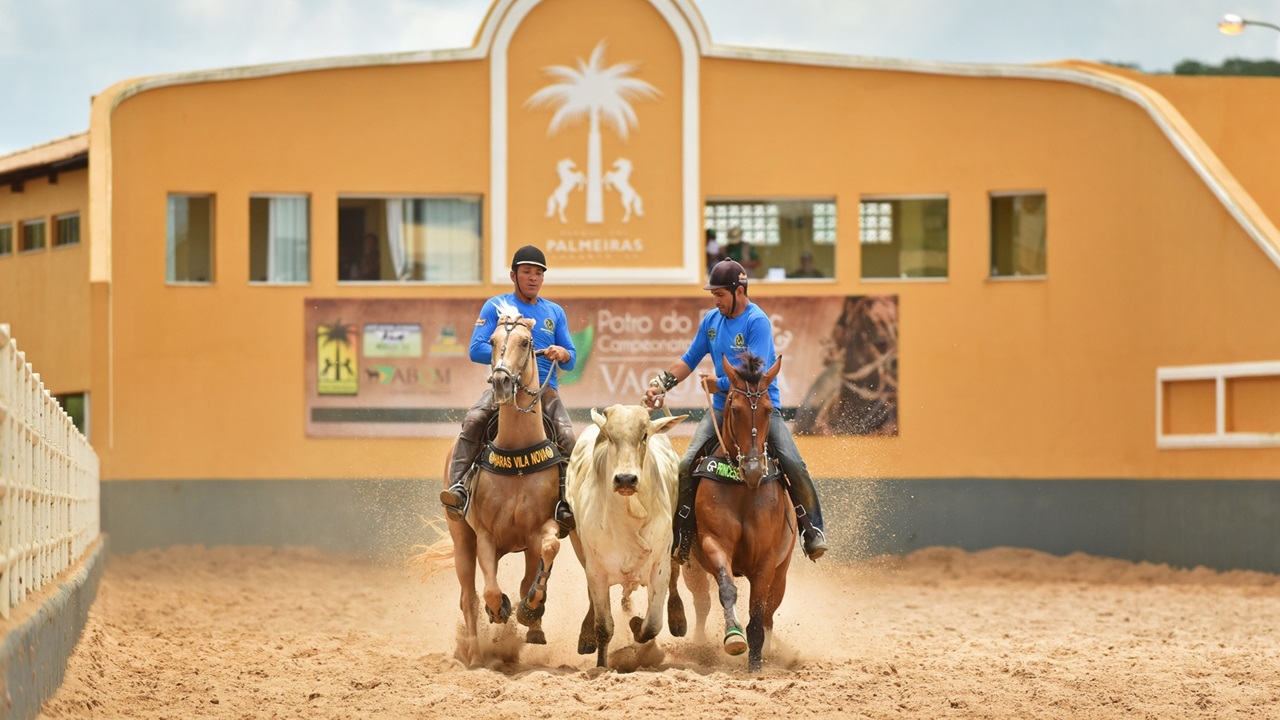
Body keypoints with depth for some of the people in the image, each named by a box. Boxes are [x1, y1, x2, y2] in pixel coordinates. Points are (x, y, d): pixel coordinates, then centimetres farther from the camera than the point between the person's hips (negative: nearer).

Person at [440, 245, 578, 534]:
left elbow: (572, 360, 15)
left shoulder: (554, 312, 18)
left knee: (566, 436, -25)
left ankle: (564, 502, -23)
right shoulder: (495, 306, 9)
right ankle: (459, 487, -35)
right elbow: (476, 349, 0)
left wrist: (562, 354, -9)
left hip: (544, 388, 2)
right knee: (473, 420, -31)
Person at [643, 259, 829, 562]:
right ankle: (680, 541, -3)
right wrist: (659, 385, 6)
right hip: (723, 410, 5)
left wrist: (719, 384, -10)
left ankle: (813, 531, -6)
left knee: (794, 465, -21)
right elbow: (688, 361, 17)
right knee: (687, 466, -12)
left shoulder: (757, 322, -13)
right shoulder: (711, 321, 7)